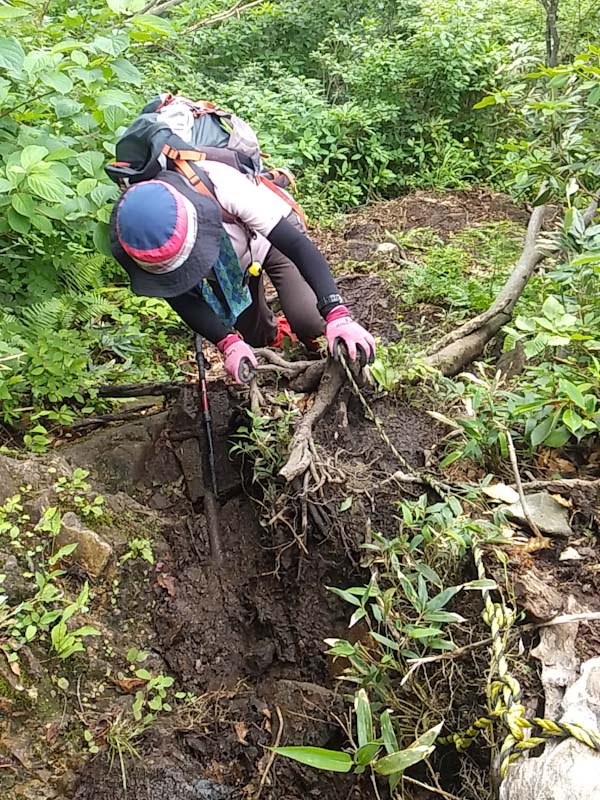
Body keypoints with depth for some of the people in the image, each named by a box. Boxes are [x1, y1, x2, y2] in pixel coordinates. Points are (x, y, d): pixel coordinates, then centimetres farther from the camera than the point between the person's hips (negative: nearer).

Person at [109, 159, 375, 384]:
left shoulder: (224, 188, -45)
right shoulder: (141, 234, -33)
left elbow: (298, 245, -44)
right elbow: (180, 297, -22)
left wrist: (337, 315, -53)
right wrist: (228, 342, -35)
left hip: (273, 235, -3)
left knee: (308, 323, -19)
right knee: (257, 338, 6)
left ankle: (308, 334, 18)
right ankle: (276, 332, 43)